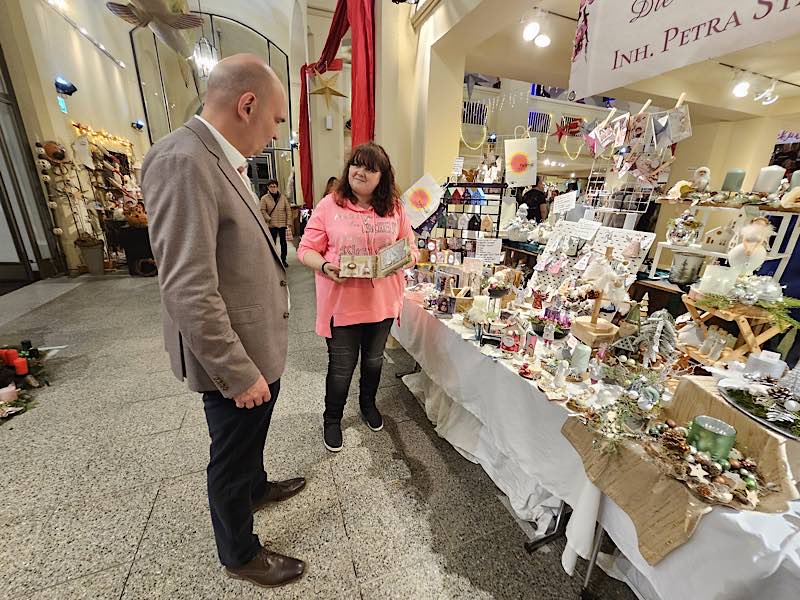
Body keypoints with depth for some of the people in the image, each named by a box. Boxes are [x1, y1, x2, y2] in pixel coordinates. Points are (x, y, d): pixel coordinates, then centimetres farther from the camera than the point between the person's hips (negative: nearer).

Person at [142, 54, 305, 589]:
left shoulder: (221, 160, 8)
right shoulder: (184, 162, -23)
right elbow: (188, 294, -27)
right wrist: (239, 373, -20)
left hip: (258, 344, 9)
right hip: (235, 358, -9)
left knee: (250, 437, 31)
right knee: (231, 458, 16)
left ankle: (257, 487, 58)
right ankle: (240, 554, 43)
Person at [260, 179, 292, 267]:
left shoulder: (283, 197, 6)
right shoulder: (264, 198, 1)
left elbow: (288, 209, 5)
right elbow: (263, 211, -2)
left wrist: (288, 222, -2)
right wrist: (269, 219, -16)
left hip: (282, 223, 1)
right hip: (272, 225, -1)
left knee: (283, 242, 6)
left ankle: (283, 259, 18)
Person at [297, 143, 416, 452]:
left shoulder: (394, 208, 1)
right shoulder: (329, 205, -6)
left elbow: (410, 247, 7)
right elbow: (307, 249, -4)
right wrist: (324, 267, -24)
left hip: (382, 301, 3)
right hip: (341, 301, -2)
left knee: (373, 360, 22)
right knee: (341, 367, 11)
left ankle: (368, 403, 52)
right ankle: (332, 418, 39)